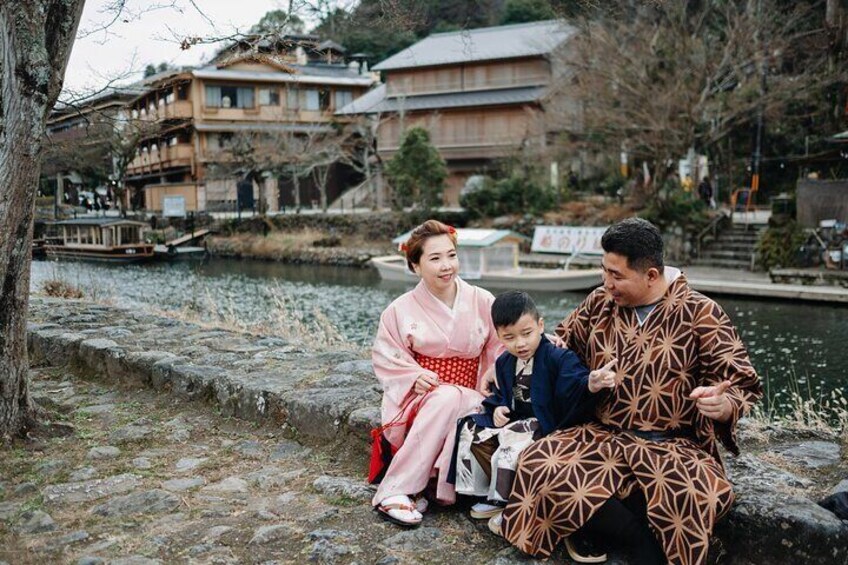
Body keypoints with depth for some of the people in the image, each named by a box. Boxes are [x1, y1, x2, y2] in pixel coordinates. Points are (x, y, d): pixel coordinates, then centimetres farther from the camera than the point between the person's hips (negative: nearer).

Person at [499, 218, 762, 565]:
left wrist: (723, 405, -25)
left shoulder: (699, 313, -5)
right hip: (604, 435, 4)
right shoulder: (599, 303, 6)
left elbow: (742, 384, -3)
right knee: (540, 467, -26)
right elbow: (561, 344, 25)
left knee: (697, 494, -38)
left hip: (675, 445, -4)